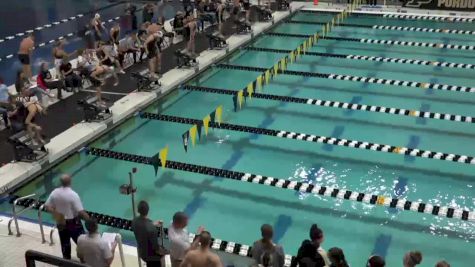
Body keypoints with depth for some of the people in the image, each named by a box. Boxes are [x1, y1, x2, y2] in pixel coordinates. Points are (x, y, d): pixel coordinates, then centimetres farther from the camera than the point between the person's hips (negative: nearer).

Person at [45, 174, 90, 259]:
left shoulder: (55, 192, -9)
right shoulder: (73, 195, -26)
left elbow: (47, 206, 0)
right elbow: (81, 212, -26)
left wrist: (55, 213, 10)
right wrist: (89, 219, -14)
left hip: (61, 223, 5)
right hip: (73, 223, -5)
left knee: (64, 243, 21)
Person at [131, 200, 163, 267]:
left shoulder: (135, 221, -15)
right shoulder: (151, 228, -38)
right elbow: (155, 247, -27)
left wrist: (153, 224, 13)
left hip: (142, 252, 7)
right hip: (152, 255, -6)